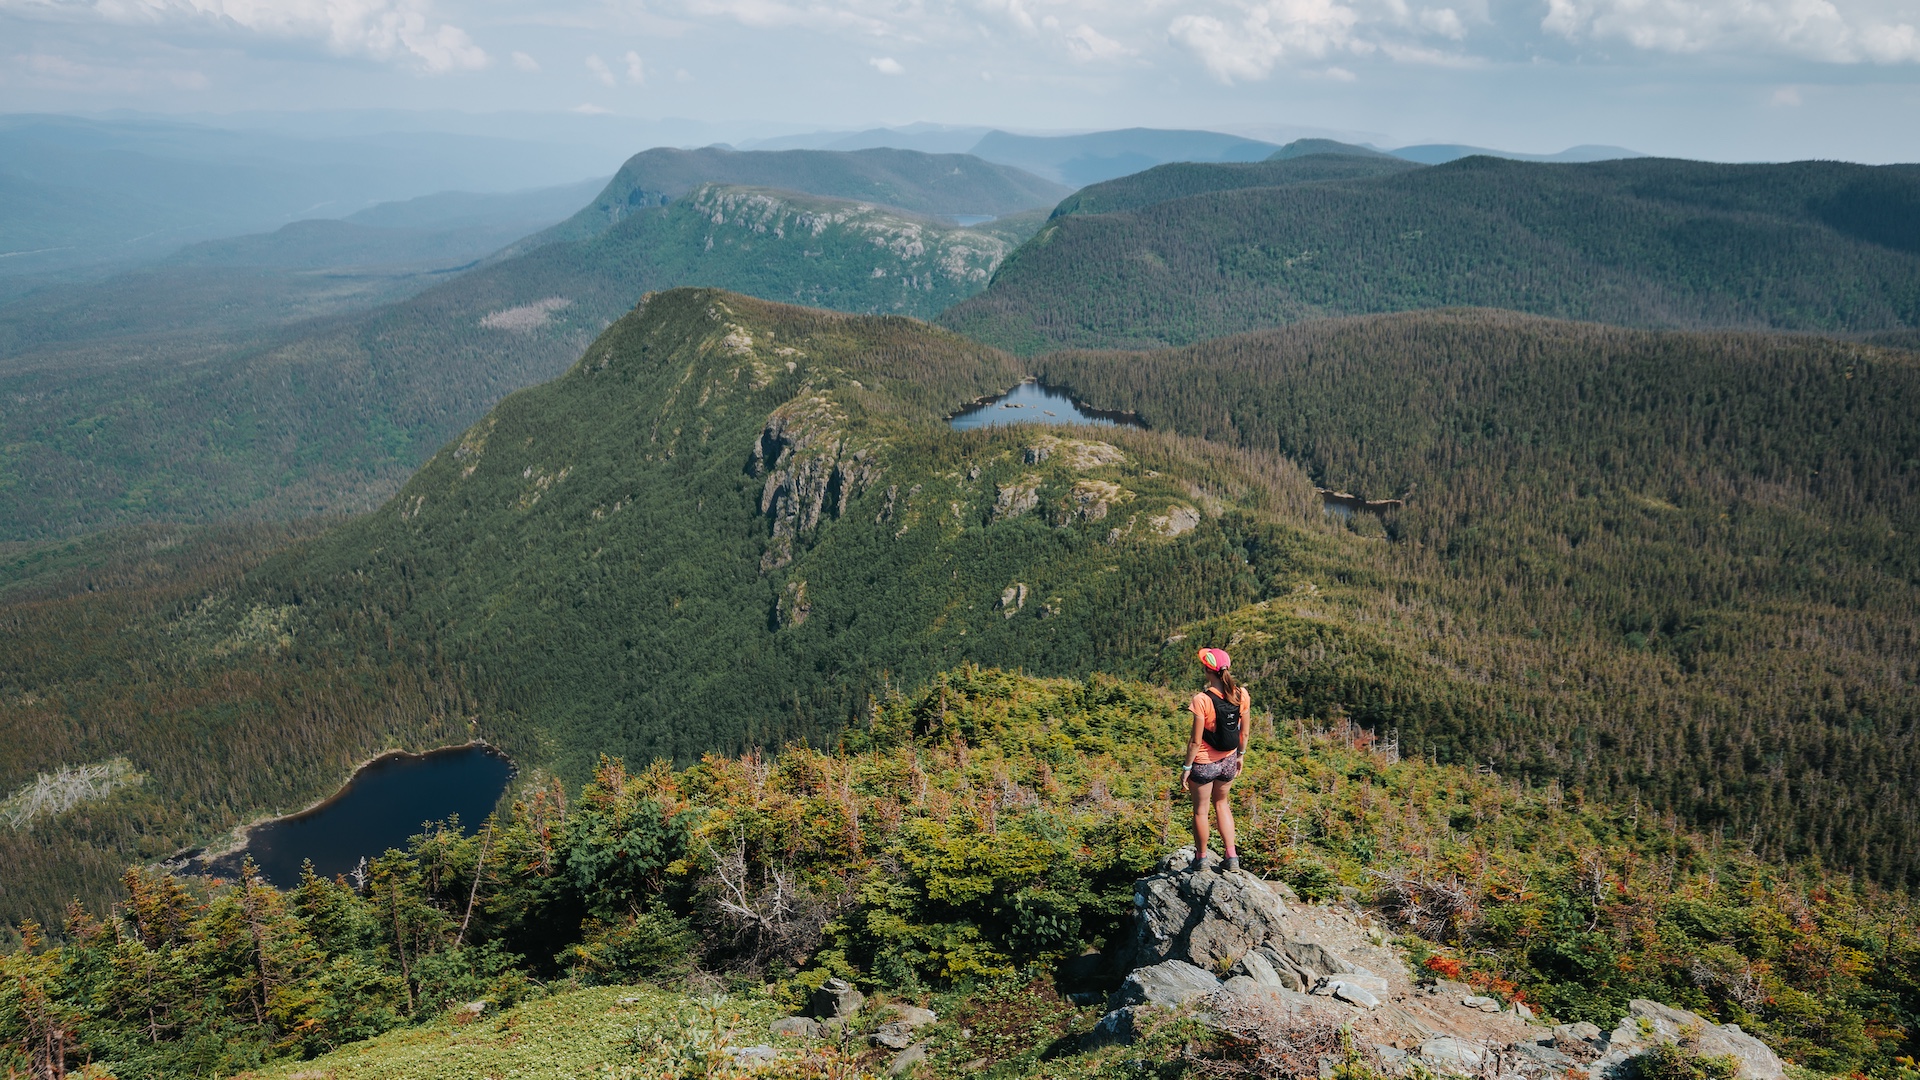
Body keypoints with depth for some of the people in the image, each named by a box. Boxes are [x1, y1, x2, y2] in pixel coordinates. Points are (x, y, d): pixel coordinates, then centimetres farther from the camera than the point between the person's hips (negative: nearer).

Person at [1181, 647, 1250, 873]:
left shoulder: (1202, 699, -25)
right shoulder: (1242, 695, -10)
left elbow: (1196, 740, -19)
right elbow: (1244, 732, 2)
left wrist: (1186, 767, -7)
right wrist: (1240, 755, 18)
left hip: (1204, 763, -5)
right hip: (1229, 760, 5)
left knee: (1200, 809, 16)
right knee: (1222, 803, 27)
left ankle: (1201, 860, 32)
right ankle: (1232, 858, 24)